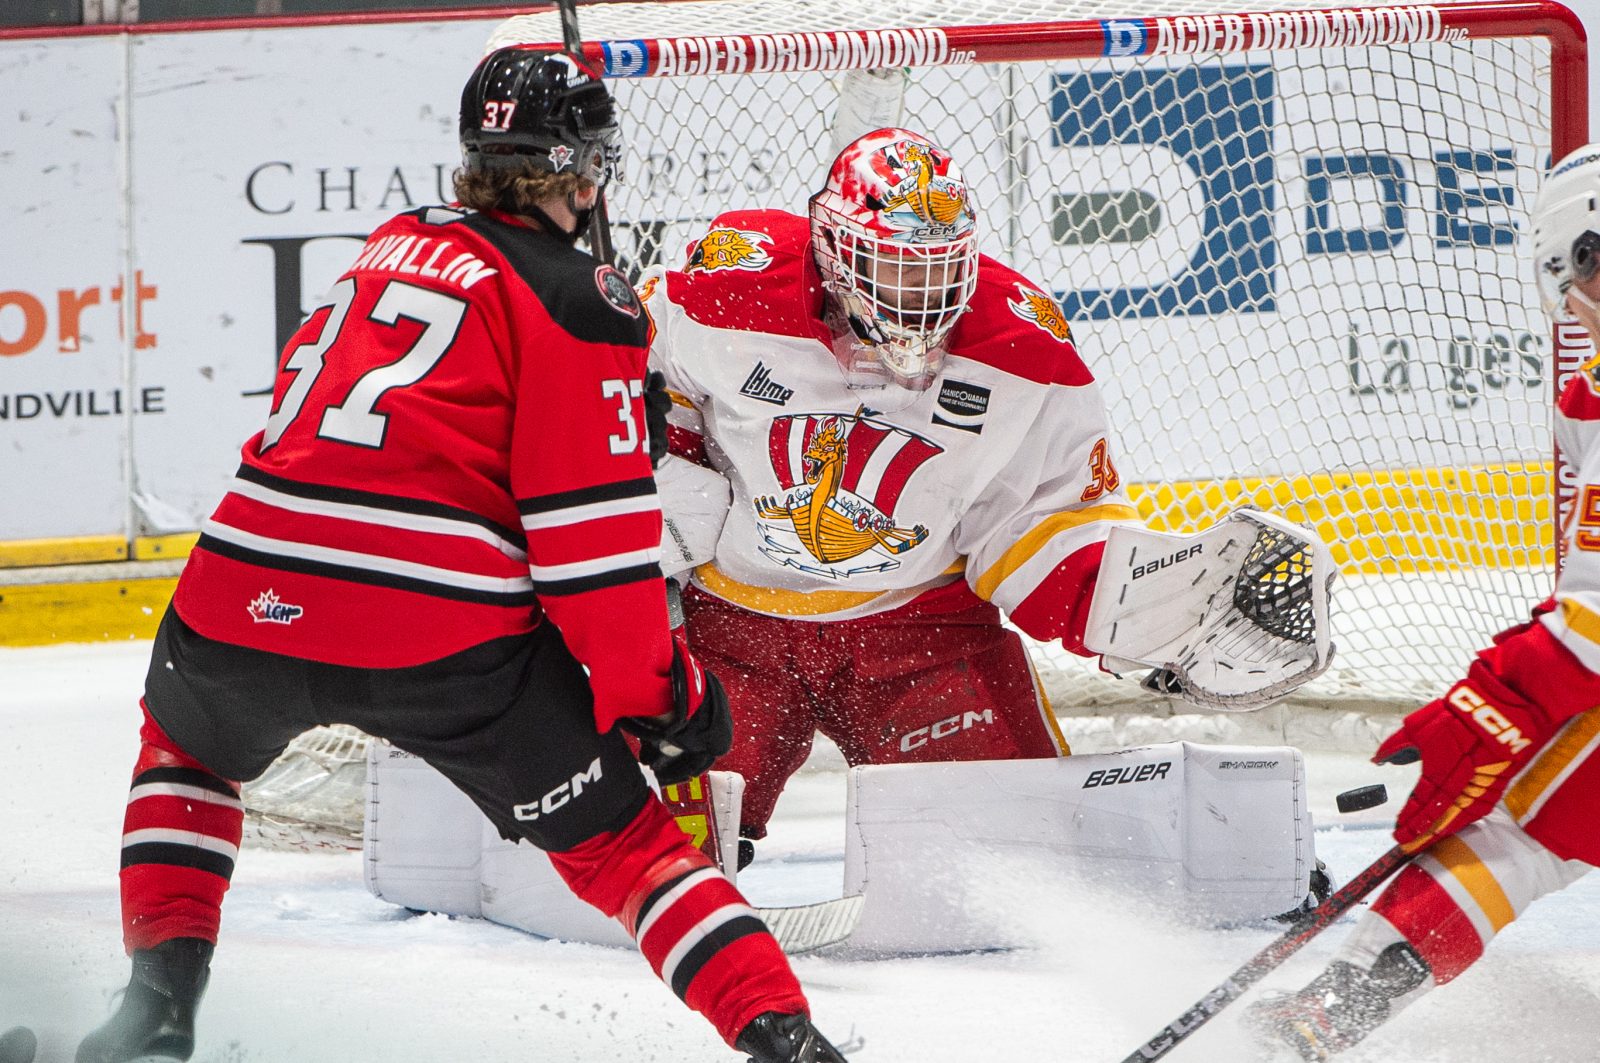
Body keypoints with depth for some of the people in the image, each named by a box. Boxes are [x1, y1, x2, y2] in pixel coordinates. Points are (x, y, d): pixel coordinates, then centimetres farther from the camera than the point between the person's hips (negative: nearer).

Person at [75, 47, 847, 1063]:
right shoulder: (581, 300, 1)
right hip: (446, 633, -4)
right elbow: (590, 523, -6)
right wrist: (654, 691, 0)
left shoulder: (392, 248, 21)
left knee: (184, 745, 35)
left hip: (252, 596, 4)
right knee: (617, 842, 8)